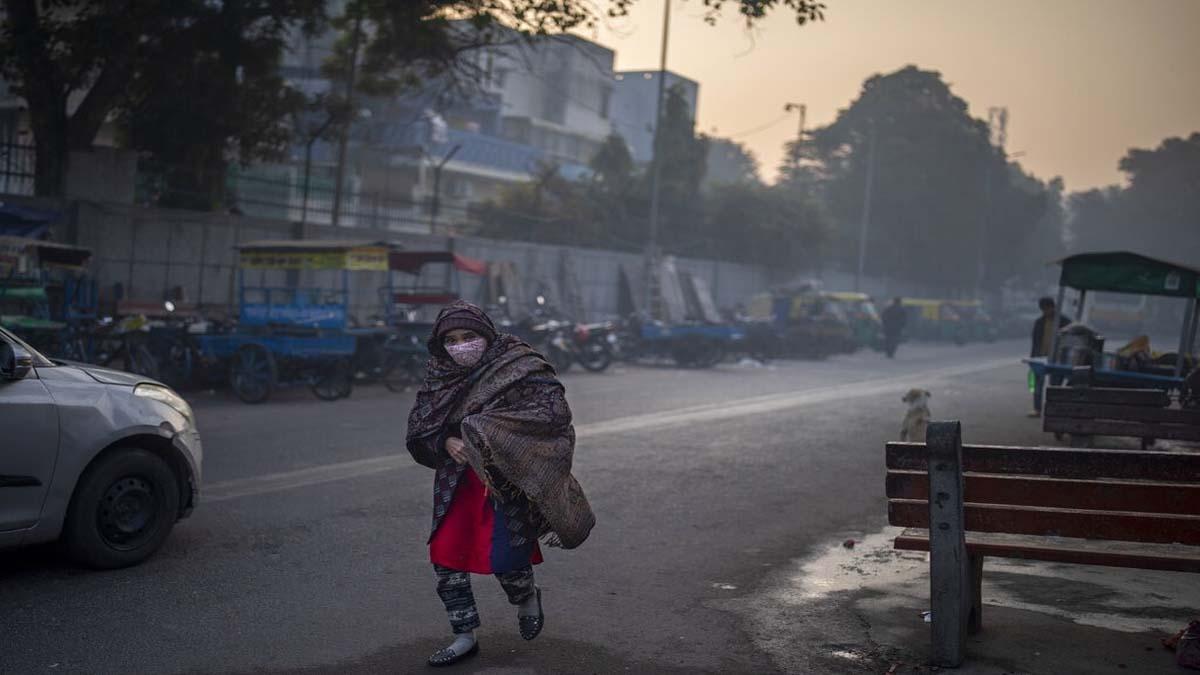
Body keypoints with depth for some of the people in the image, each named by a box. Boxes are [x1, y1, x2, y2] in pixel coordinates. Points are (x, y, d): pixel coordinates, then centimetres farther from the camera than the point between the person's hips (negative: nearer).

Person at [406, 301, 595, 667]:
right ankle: (464, 637, 20)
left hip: (509, 478, -5)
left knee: (503, 558, -9)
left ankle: (527, 598, 27)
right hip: (459, 482, 5)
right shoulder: (441, 376, 4)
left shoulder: (517, 367, -11)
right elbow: (419, 428, 6)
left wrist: (485, 428, -23)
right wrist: (447, 442, -17)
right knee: (445, 554, 3)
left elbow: (554, 410, -19)